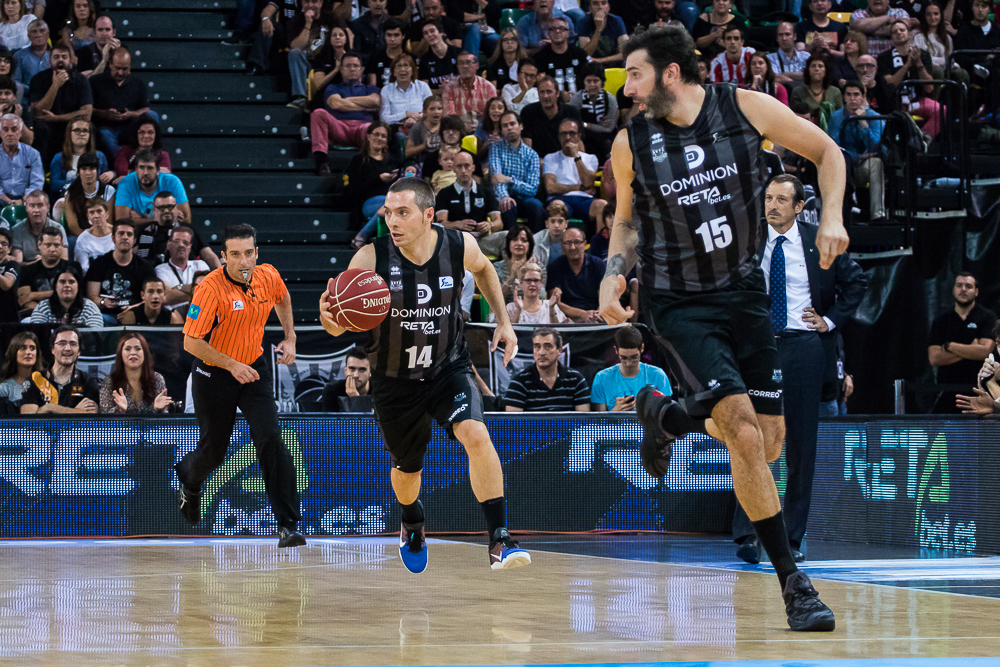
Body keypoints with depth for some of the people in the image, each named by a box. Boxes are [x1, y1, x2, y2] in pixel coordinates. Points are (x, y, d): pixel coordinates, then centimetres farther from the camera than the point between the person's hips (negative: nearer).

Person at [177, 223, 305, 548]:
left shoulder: (269, 277, -9)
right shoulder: (210, 288, -24)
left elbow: (282, 299, 18)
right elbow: (191, 342, -22)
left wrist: (289, 337, 8)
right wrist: (232, 365, -28)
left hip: (254, 368, 3)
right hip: (214, 375, -3)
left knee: (270, 441, -15)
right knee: (213, 450, 10)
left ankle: (288, 526, -15)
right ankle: (189, 480, 48)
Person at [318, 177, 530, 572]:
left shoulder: (460, 246, -15)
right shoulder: (371, 258, -22)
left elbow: (483, 269, 12)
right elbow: (340, 326, -19)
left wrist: (503, 321, 7)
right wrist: (329, 319, -42)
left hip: (449, 366, 0)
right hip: (395, 379, 0)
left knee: (476, 435, -26)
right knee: (407, 467, 18)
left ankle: (499, 542, -23)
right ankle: (412, 525, 53)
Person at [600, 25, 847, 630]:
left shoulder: (746, 108, -10)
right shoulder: (631, 144, -6)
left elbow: (827, 151, 2)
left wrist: (832, 218, -12)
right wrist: (614, 273, -5)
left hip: (744, 291, 2)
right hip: (680, 303, -2)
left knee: (770, 442, 3)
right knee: (744, 431, -19)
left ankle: (668, 414, 32)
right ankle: (792, 581, -11)